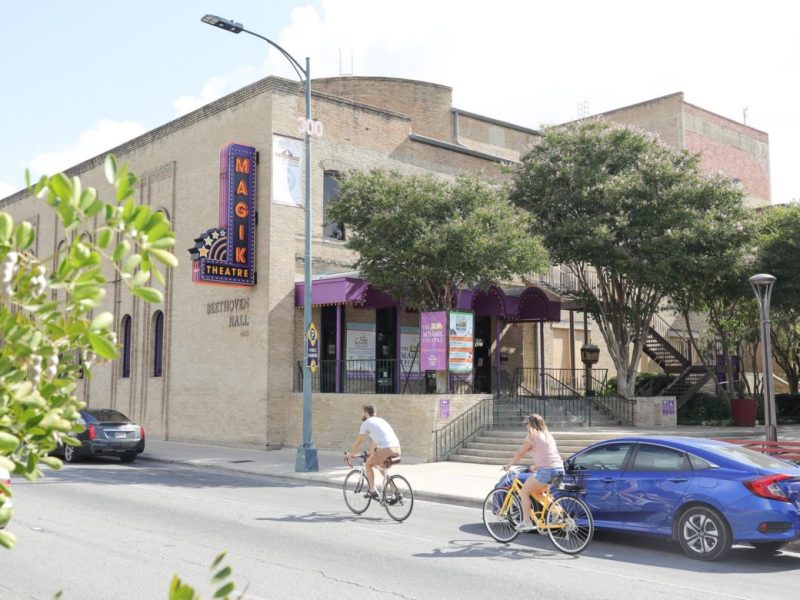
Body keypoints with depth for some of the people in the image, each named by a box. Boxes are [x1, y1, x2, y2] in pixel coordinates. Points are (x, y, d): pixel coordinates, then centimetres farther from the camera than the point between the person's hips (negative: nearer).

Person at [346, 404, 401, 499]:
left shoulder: (366, 423, 7)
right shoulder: (381, 420, 27)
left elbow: (359, 441, 15)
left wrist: (351, 454, 28)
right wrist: (370, 451, 52)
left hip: (385, 450, -7)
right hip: (397, 449, 7)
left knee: (368, 464, 20)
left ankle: (372, 491, 13)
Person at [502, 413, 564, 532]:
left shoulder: (532, 437, -3)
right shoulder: (548, 435, 20)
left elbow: (519, 454, 4)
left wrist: (508, 465, 17)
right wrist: (536, 465, 43)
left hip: (546, 471, -8)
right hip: (559, 469, 8)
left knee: (524, 492, 6)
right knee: (535, 492, 24)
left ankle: (527, 523, 0)